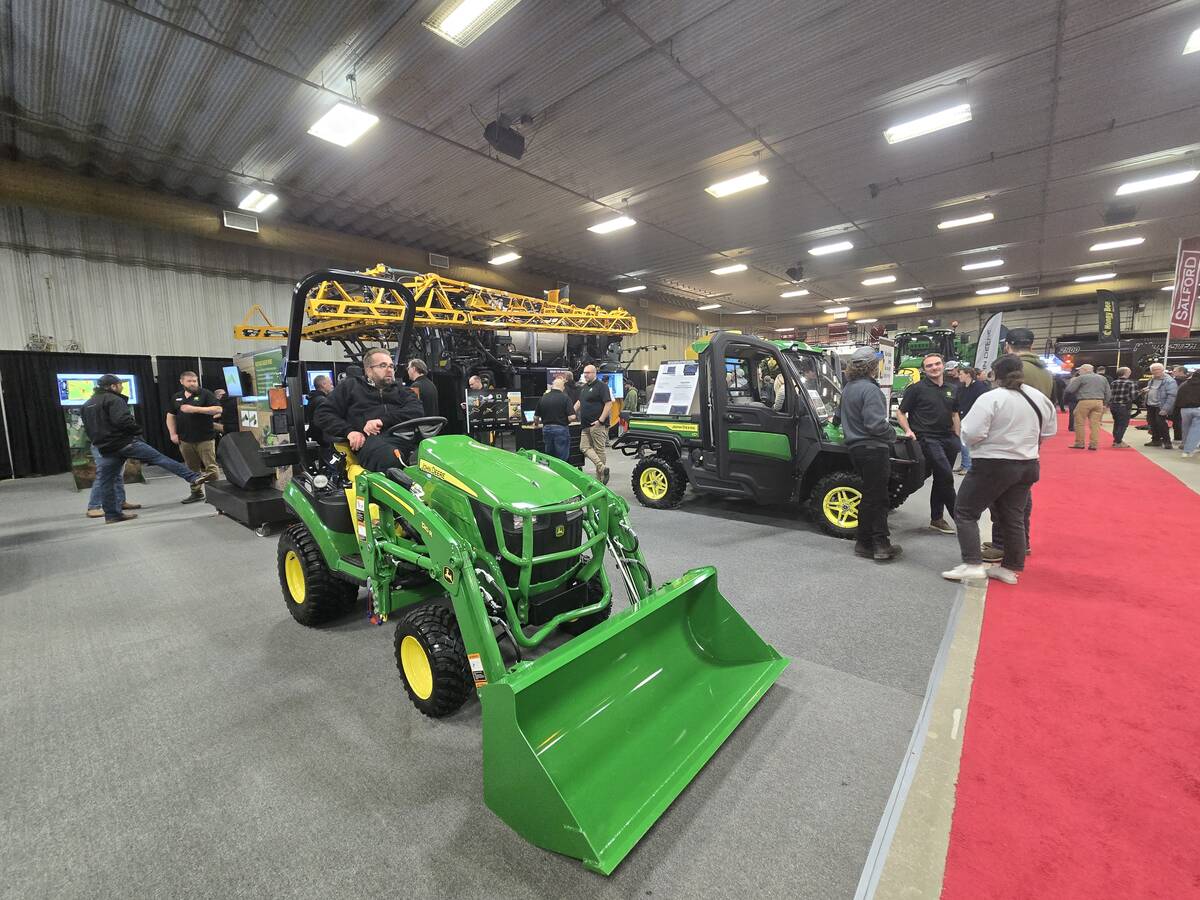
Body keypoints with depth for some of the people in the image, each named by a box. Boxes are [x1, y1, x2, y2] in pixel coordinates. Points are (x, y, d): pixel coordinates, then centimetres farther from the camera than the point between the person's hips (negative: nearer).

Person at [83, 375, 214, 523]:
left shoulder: (87, 405, 19)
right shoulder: (113, 399, -9)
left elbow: (89, 428, 24)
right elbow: (123, 420, -23)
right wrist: (138, 430, -8)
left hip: (105, 448, 9)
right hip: (125, 442, -9)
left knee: (106, 481, 9)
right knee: (161, 459, -11)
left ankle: (112, 514, 14)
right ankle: (194, 478, -18)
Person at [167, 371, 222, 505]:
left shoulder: (205, 393, -2)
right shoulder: (176, 397, 13)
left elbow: (218, 409, -12)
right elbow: (170, 416, 19)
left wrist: (195, 409, -18)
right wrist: (173, 434, 8)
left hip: (205, 438, -5)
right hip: (185, 440, 5)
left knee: (210, 467, -6)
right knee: (192, 468, 12)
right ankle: (196, 493, 21)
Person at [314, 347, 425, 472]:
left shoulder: (400, 389, 30)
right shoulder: (350, 386, 25)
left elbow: (417, 410, 9)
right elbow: (322, 414, 18)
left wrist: (384, 420, -6)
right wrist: (349, 431, -1)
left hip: (403, 436, 2)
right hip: (370, 438, -2)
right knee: (392, 458, -41)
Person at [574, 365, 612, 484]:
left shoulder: (601, 386, -8)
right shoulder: (584, 387, 18)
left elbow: (608, 404, -16)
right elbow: (579, 402, 30)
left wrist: (601, 420, -20)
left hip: (597, 424, -9)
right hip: (586, 425, 9)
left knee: (599, 450, -3)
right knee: (584, 447, 0)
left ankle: (600, 479, 1)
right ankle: (601, 466, -2)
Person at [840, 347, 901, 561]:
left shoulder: (848, 388, 12)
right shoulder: (869, 389, -16)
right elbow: (876, 424, -23)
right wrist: (892, 433, -5)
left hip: (855, 446, 9)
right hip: (873, 448, -9)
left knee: (870, 495, 16)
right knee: (877, 497, -2)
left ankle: (865, 542, 20)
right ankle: (881, 545, 4)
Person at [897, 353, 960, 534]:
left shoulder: (950, 390, 14)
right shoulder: (916, 388, -4)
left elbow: (954, 414, 22)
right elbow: (900, 412, -3)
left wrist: (957, 437, 14)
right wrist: (908, 430, -17)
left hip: (948, 438, 7)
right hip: (927, 438, -7)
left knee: (940, 479, 12)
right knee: (946, 477, -11)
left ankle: (936, 519, 22)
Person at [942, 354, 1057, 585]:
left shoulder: (991, 398, -17)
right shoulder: (1040, 398, 6)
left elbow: (971, 434, -22)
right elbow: (1050, 431, 16)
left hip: (993, 466, -7)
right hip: (1027, 466, 7)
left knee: (965, 512, 2)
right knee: (1014, 518, 15)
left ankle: (972, 564, -3)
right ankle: (1011, 568, 23)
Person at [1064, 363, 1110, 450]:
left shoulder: (1081, 378, -2)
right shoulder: (1103, 378, 17)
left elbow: (1069, 390, -5)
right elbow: (1108, 393, 17)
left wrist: (1072, 382, 12)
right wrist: (1104, 404, 22)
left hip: (1084, 402, -6)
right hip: (1099, 402, 6)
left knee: (1080, 423, 2)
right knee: (1095, 424, 4)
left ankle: (1079, 443, 4)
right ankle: (1094, 444, 3)